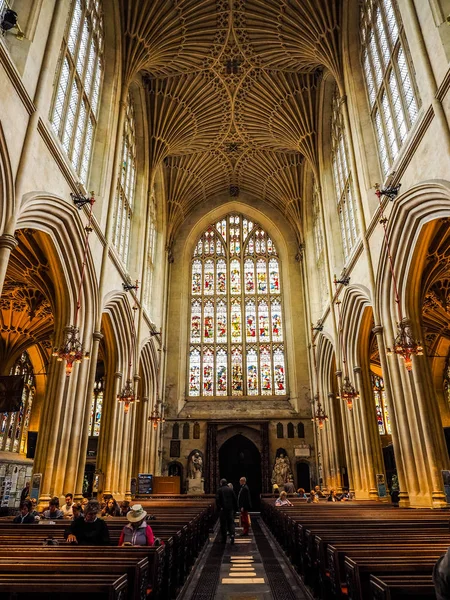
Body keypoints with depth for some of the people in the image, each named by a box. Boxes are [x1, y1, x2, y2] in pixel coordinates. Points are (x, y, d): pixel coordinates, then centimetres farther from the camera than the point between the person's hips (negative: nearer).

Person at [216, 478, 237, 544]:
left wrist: (219, 507, -9)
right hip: (230, 509, 2)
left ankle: (224, 539, 10)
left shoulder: (219, 490, -3)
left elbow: (217, 500, -15)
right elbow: (235, 499, 6)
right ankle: (232, 534, -18)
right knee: (231, 522, 5)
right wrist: (235, 508, 11)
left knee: (223, 524, 6)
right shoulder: (231, 490, 6)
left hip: (223, 509, -2)